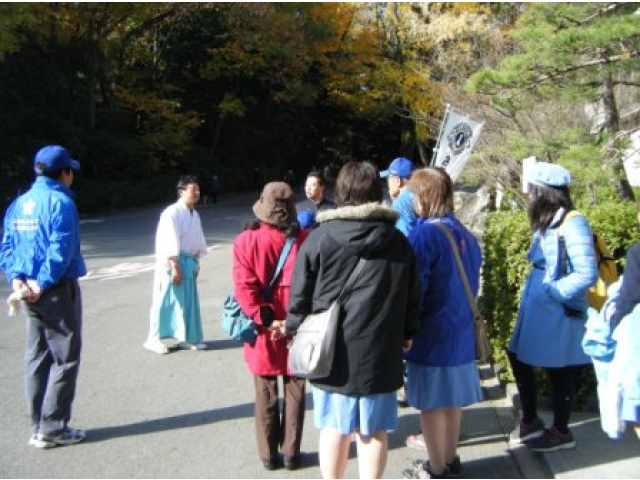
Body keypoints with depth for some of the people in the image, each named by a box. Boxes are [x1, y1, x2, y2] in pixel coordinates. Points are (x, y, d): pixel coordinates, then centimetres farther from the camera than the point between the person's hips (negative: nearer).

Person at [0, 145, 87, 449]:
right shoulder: (60, 202, -12)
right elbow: (60, 249, -20)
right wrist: (43, 284, -16)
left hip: (30, 292, 8)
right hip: (58, 290, -8)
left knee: (37, 358, 13)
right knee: (65, 358, 1)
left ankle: (39, 427, 18)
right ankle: (52, 428, 2)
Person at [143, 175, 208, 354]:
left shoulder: (195, 215, 11)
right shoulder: (172, 212, -15)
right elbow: (170, 242, -19)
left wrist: (195, 262, 11)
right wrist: (175, 266, -21)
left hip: (189, 262, 8)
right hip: (172, 262, -8)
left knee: (189, 300, 12)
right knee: (166, 301, -2)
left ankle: (187, 338, 22)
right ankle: (153, 339, 8)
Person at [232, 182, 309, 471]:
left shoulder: (246, 241, -8)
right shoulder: (304, 240, -8)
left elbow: (244, 287, -15)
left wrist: (266, 320, -14)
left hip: (263, 330, 0)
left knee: (266, 396, 13)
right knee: (294, 393, 14)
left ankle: (269, 455, 22)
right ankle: (291, 453, 21)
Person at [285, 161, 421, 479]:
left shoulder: (319, 238, -7)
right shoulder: (398, 241, 3)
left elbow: (299, 296, -3)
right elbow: (412, 298, 10)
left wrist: (298, 333, 11)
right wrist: (406, 334, 23)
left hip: (331, 351, -1)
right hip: (380, 353, 1)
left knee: (334, 427, 11)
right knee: (373, 430, 10)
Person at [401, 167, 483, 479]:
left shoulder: (424, 234, -18)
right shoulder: (465, 234, 5)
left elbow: (413, 288, -17)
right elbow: (470, 284, 13)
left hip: (432, 333, -7)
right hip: (460, 329, 7)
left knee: (431, 402, 5)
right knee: (452, 397, 17)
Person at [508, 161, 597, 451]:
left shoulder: (572, 224, -18)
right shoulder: (546, 223, 9)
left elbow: (586, 274, -23)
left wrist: (550, 293, -20)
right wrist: (532, 293, 8)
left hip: (559, 313, -9)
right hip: (535, 308, 9)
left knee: (559, 372, 5)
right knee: (518, 359, 14)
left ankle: (561, 432, 23)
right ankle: (530, 421, 30)